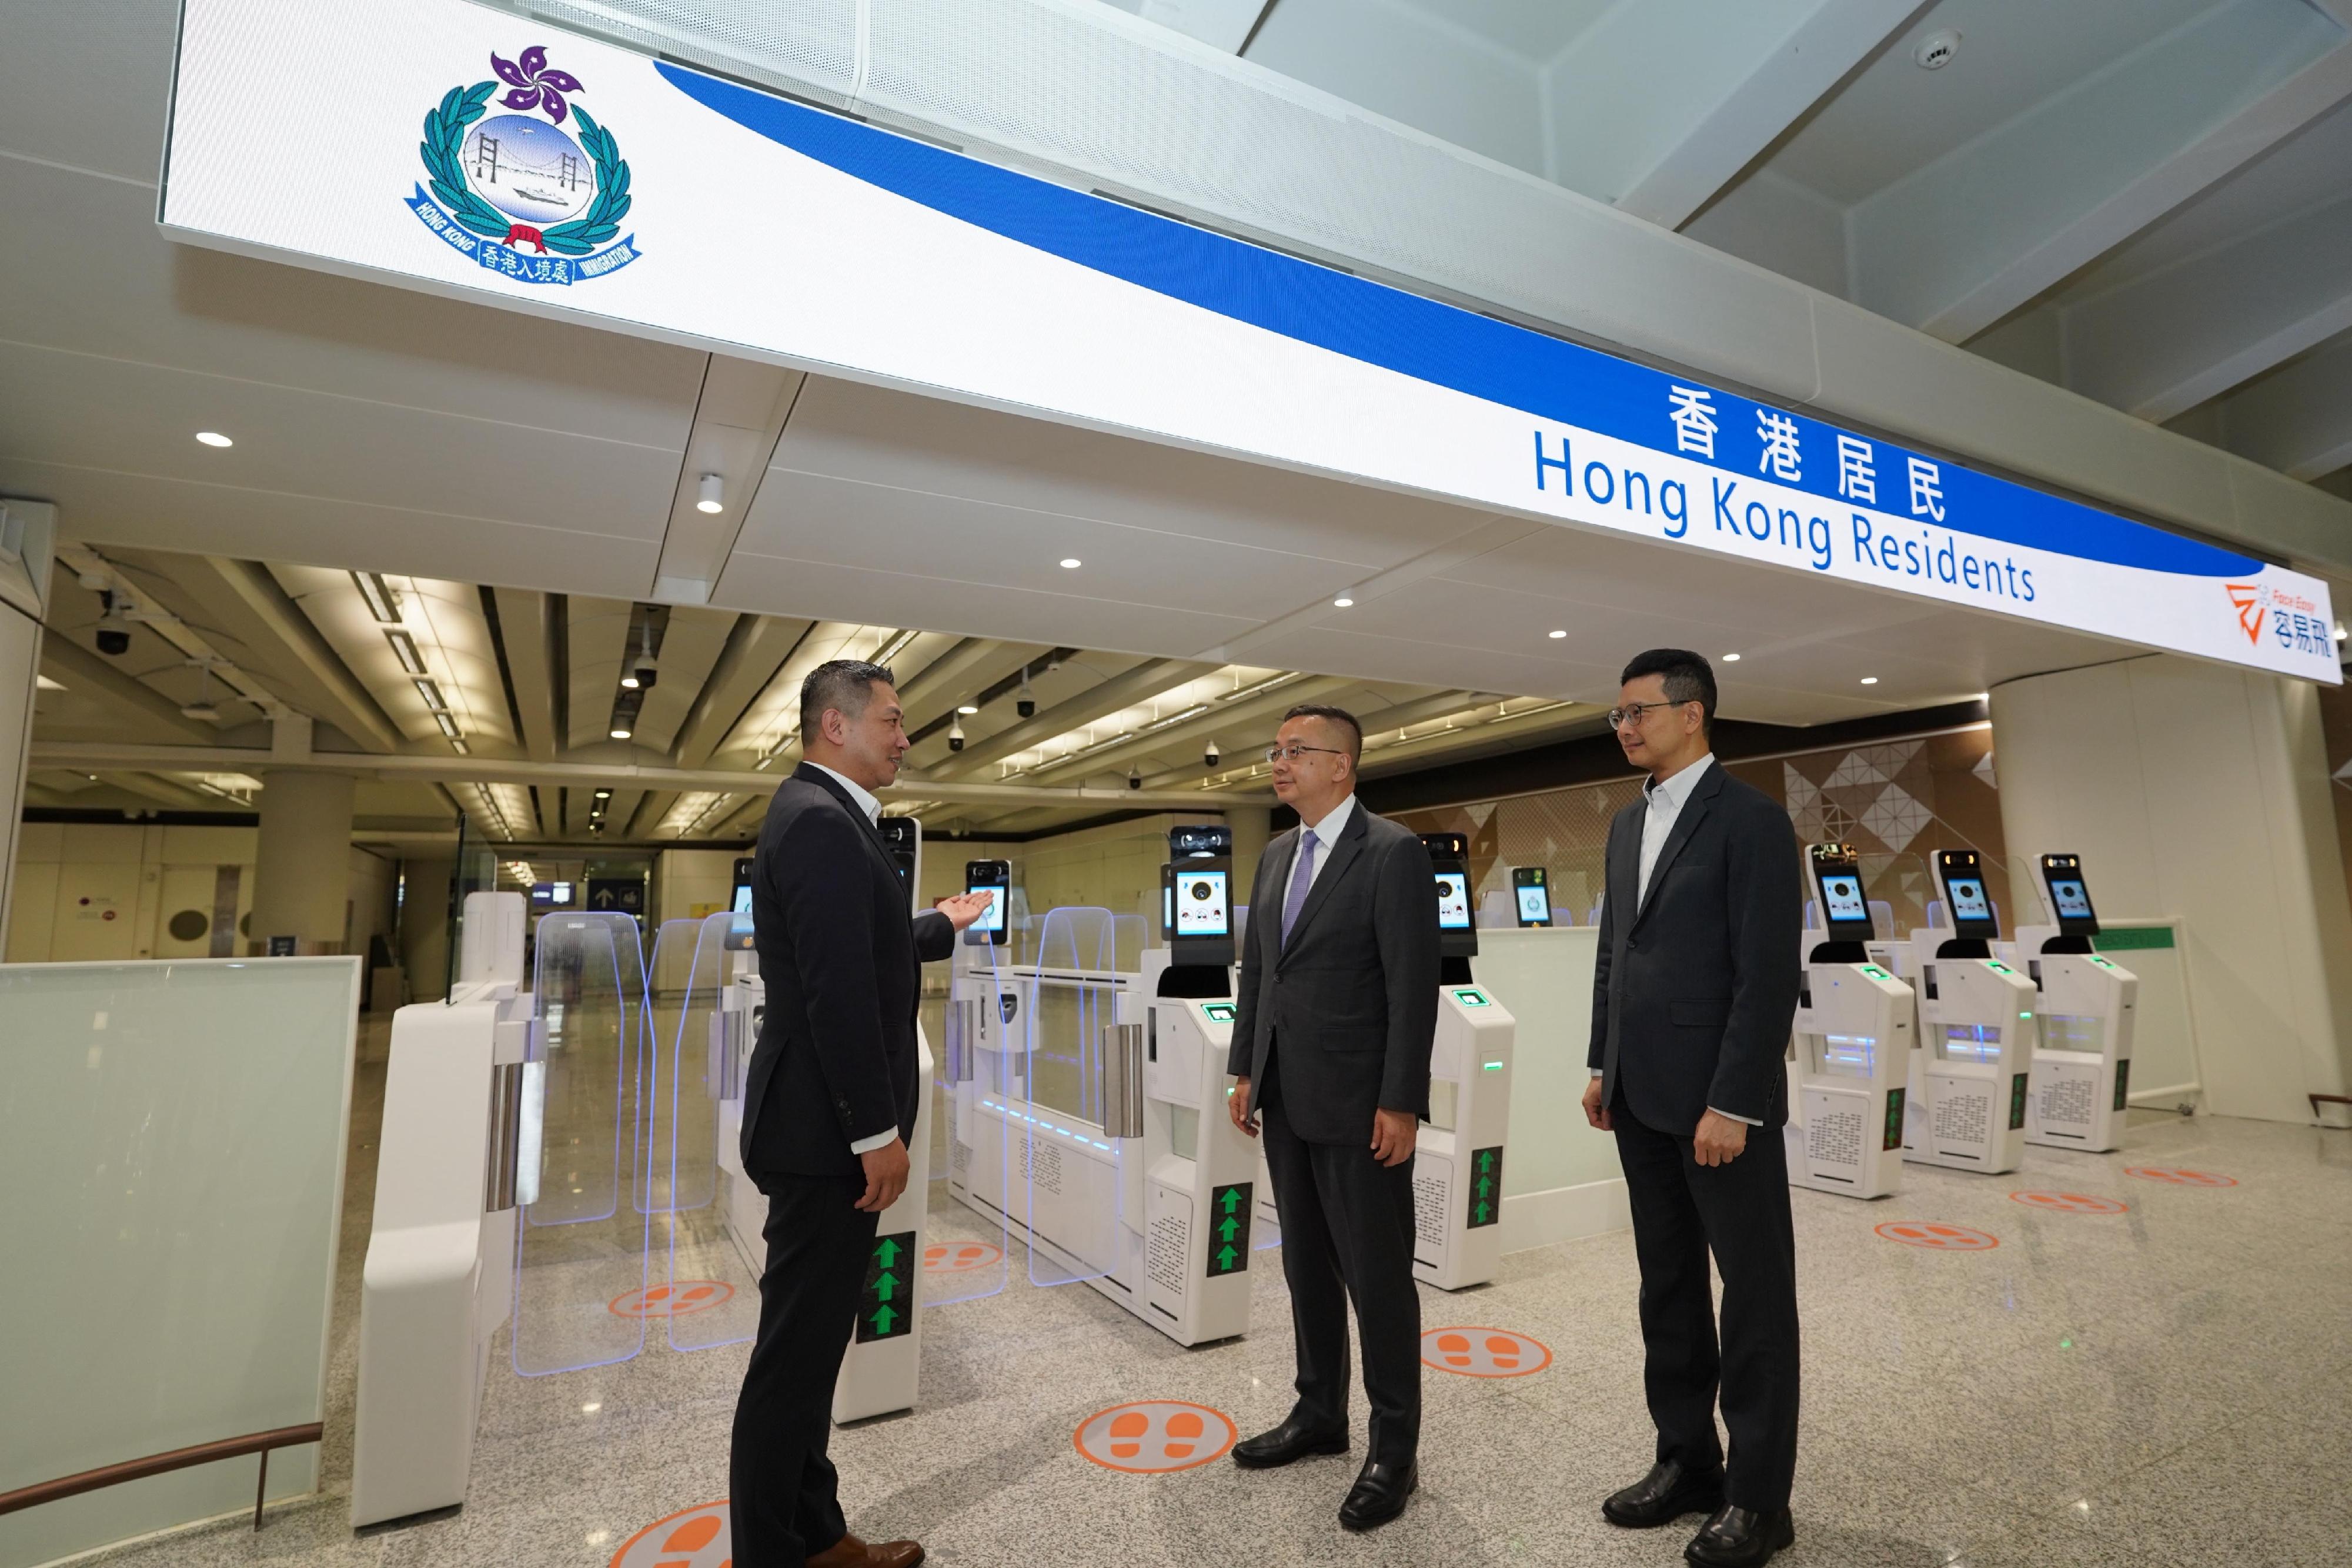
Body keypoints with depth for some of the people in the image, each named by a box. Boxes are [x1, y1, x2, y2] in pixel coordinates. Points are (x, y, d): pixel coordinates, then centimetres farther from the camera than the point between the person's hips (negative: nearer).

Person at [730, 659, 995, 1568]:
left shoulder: (824, 815, 14)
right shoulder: (820, 820, -19)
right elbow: (839, 990, -26)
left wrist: (942, 927, 40)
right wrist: (879, 1133, -21)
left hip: (827, 1121, 11)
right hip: (828, 1128, -11)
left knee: (810, 1342, 18)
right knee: (797, 1349, 3)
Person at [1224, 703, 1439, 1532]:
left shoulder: (1393, 852, -13)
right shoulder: (1275, 856, 10)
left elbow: (1414, 986, -16)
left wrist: (1401, 1104, -17)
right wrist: (1245, 1072, 12)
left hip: (1358, 1104, -7)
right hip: (1286, 1100, 7)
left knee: (1377, 1276, 6)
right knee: (1306, 1267, 18)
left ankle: (1394, 1448, 23)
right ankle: (1319, 1414, 36)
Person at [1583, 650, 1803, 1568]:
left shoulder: (1750, 819, -11)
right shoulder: (1628, 825, 12)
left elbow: (1769, 974, -16)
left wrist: (1732, 1104, -18)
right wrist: (1602, 1067, 13)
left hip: (1719, 1101, -7)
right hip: (1643, 1101, 7)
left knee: (1753, 1300, 8)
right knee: (1667, 1290, 16)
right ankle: (1686, 1461, 31)